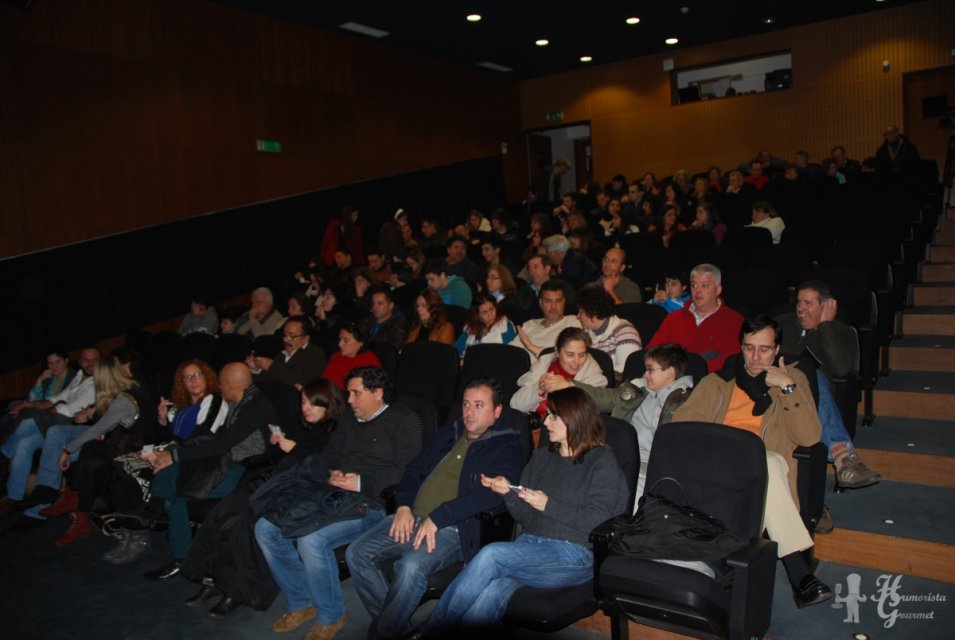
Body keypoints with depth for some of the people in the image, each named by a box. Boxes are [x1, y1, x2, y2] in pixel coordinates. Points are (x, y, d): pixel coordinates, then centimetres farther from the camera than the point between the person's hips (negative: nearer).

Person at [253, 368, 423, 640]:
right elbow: (326, 457, 25)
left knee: (312, 539, -31)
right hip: (332, 496, 8)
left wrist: (362, 482, -18)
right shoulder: (350, 422, 24)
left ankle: (330, 616, -5)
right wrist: (330, 473, 1)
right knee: (266, 528, -7)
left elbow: (407, 470, -12)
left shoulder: (404, 420, -1)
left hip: (369, 503, -8)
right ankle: (301, 604, 9)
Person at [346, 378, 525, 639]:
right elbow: (415, 468, 21)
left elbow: (490, 494, -17)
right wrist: (404, 506, 2)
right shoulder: (452, 431, 19)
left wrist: (437, 518, -21)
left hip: (454, 528, -7)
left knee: (411, 566, -33)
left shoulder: (507, 446, -2)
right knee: (357, 554, -9)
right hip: (412, 517, 7)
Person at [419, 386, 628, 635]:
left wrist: (548, 505, -12)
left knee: (491, 555, -28)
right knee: (494, 592, -30)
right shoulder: (541, 457, 20)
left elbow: (598, 522, -9)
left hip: (574, 553, -5)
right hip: (530, 544, 5)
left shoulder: (602, 461, 2)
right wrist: (507, 491, 0)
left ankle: (433, 629, -21)